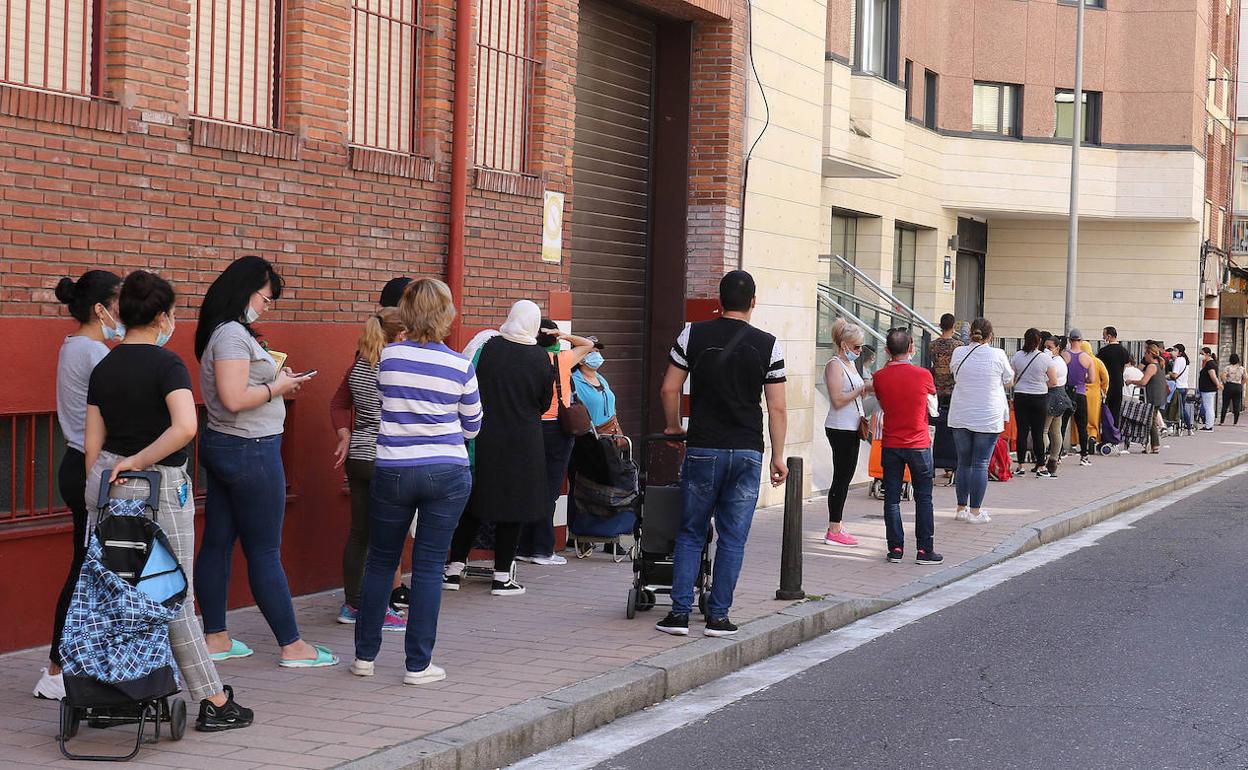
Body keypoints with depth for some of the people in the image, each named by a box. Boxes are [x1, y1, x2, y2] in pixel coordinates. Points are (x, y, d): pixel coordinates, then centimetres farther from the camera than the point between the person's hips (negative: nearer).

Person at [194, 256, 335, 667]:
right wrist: (278, 387, -12)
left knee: (217, 543, 11)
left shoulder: (228, 332, 13)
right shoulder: (233, 334, -17)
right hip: (250, 450, -10)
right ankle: (292, 646, 3)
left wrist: (276, 381, 8)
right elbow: (234, 399, -25)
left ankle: (215, 638, 17)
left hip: (223, 447, 10)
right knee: (265, 551, -4)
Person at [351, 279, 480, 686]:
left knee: (381, 561, 15)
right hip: (447, 474, -1)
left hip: (393, 472, 1)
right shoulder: (460, 366, -6)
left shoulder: (388, 356, -3)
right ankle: (418, 664, 5)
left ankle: (365, 656, 20)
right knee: (429, 566, 4)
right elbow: (472, 427, 8)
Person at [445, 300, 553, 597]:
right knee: (512, 506, 7)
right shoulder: (541, 358, -7)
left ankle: (454, 569, 14)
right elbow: (544, 404, 5)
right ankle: (502, 576, 9)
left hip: (482, 439, 2)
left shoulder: (485, 345, -6)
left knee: (472, 504, 13)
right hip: (522, 444, -2)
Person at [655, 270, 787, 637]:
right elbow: (777, 408, 0)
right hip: (747, 453, 0)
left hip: (702, 451, 0)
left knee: (690, 534, 10)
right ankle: (717, 616, 7)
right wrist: (778, 457, 8)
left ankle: (680, 612, 4)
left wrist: (674, 427, 20)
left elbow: (669, 389, 2)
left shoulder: (693, 335, 0)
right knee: (733, 538, 6)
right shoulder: (767, 345, -1)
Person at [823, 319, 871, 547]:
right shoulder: (834, 366, -12)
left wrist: (868, 389, 9)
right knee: (842, 478, -8)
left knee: (845, 477, 11)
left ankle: (837, 526, 16)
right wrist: (862, 389, -15)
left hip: (851, 428, 10)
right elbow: (838, 400, -20)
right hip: (840, 429, -10)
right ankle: (834, 531, -4)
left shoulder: (849, 364, 17)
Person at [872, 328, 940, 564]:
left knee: (892, 498, 9)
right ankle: (924, 550, 6)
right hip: (919, 445, -1)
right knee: (923, 498, 7)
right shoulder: (923, 376, -11)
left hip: (891, 445, 1)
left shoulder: (880, 377, -6)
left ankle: (896, 548, 8)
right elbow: (932, 403, 6)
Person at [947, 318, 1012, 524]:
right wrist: (1011, 372, 24)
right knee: (981, 464, 0)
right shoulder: (997, 355, -10)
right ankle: (975, 511, 1)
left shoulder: (958, 353, -3)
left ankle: (962, 507, 16)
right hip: (988, 419, -3)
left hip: (960, 418, 3)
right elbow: (1008, 382, 4)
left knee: (963, 462, 12)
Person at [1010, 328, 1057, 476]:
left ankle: (1020, 465, 8)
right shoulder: (1045, 358, -6)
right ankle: (1040, 467, 5)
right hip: (1039, 398, -1)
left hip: (1020, 397, 1)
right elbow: (1053, 382, -4)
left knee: (1022, 431, 6)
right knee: (1038, 433, 3)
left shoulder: (1017, 356, -2)